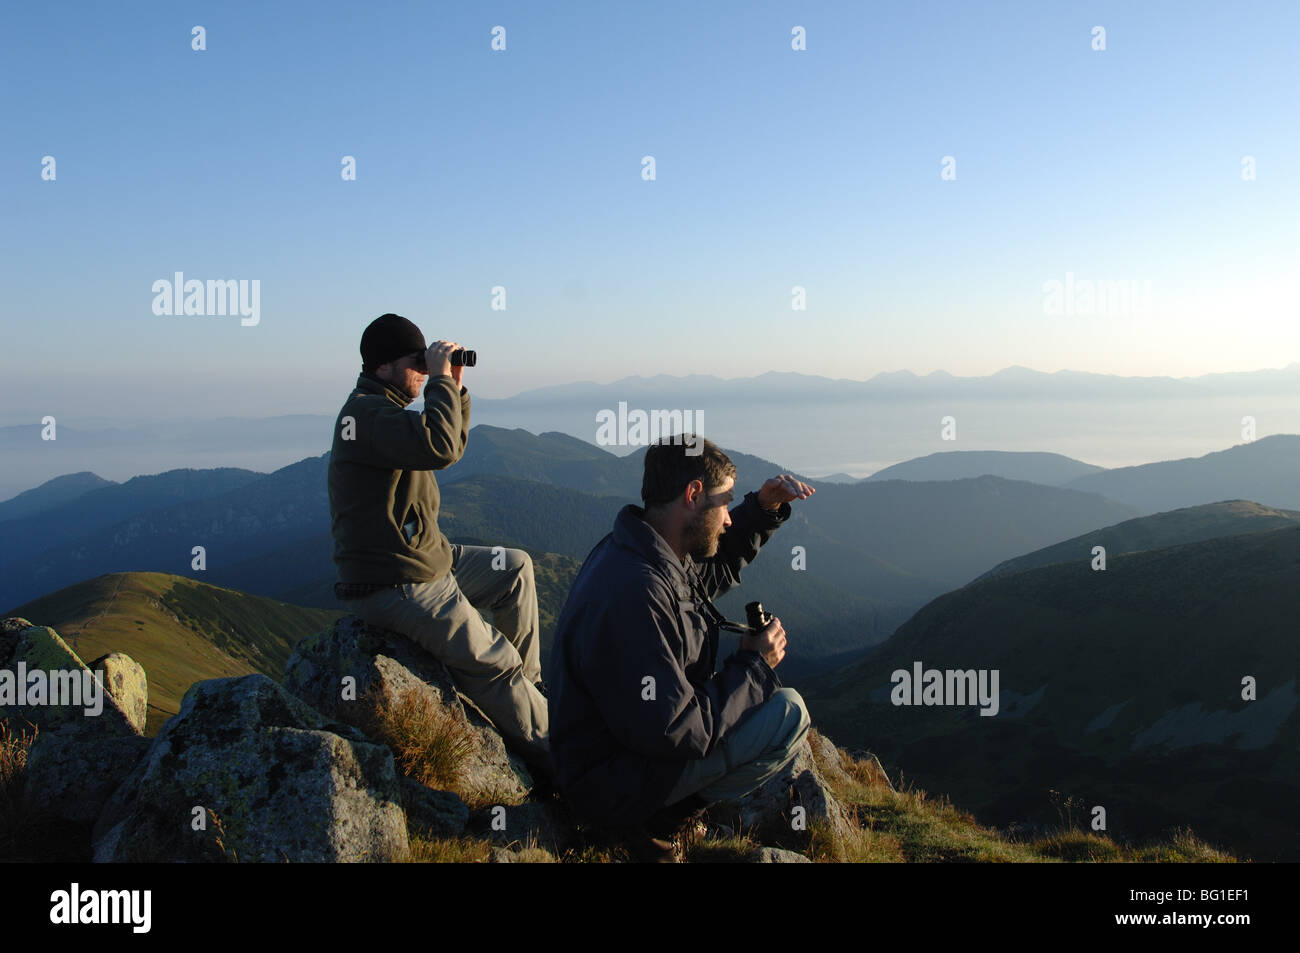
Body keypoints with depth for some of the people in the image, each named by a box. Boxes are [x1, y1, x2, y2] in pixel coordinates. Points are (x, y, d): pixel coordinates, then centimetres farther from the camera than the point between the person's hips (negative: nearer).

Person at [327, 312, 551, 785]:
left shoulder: (383, 408, 13)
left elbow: (451, 448, 21)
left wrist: (454, 389, 8)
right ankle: (552, 759, 9)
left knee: (515, 568, 20)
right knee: (495, 663, -5)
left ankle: (530, 682, 23)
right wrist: (440, 380, -25)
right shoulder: (367, 413, -21)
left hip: (424, 561, 11)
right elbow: (438, 447, -38)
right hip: (394, 587, -11)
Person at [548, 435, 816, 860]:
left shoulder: (638, 550, 0)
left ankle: (654, 807, 12)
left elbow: (716, 566, 22)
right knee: (788, 713, -11)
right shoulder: (634, 593, -32)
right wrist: (754, 665, -16)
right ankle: (655, 819, -3)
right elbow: (672, 733, -29)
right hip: (616, 785, -10)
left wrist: (764, 506, 7)